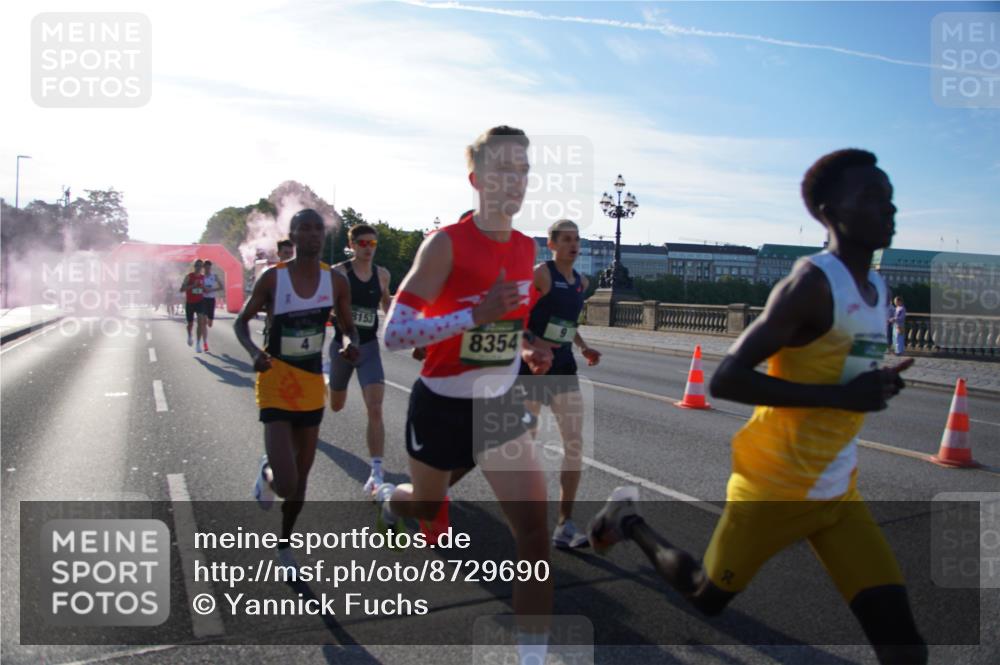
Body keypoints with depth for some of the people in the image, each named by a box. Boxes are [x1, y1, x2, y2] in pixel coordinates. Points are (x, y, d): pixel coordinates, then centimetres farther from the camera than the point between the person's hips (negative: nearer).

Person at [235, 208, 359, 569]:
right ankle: (267, 472, 23)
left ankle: (284, 543, 40)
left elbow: (349, 327, 9)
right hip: (277, 382, -4)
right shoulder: (273, 278, -12)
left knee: (302, 476, 16)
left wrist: (352, 345, -14)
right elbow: (242, 322, 0)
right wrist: (255, 351, -20)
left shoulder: (335, 281, -3)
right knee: (286, 485, -16)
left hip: (313, 384, 4)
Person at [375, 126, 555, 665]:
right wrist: (476, 315, -33)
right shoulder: (446, 244, -18)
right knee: (426, 505, 22)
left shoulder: (526, 249, 1)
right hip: (442, 406, -4)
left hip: (499, 406, 4)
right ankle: (386, 497, 60)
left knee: (534, 528, -8)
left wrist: (527, 347, -2)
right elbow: (393, 333, -23)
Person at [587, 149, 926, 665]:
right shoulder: (810, 284, -21)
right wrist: (840, 396, -27)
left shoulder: (875, 289, 8)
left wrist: (875, 386, 2)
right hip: (774, 488, -7)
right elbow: (725, 379, -27)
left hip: (837, 492, 7)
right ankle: (629, 520, 36)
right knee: (706, 597, 14)